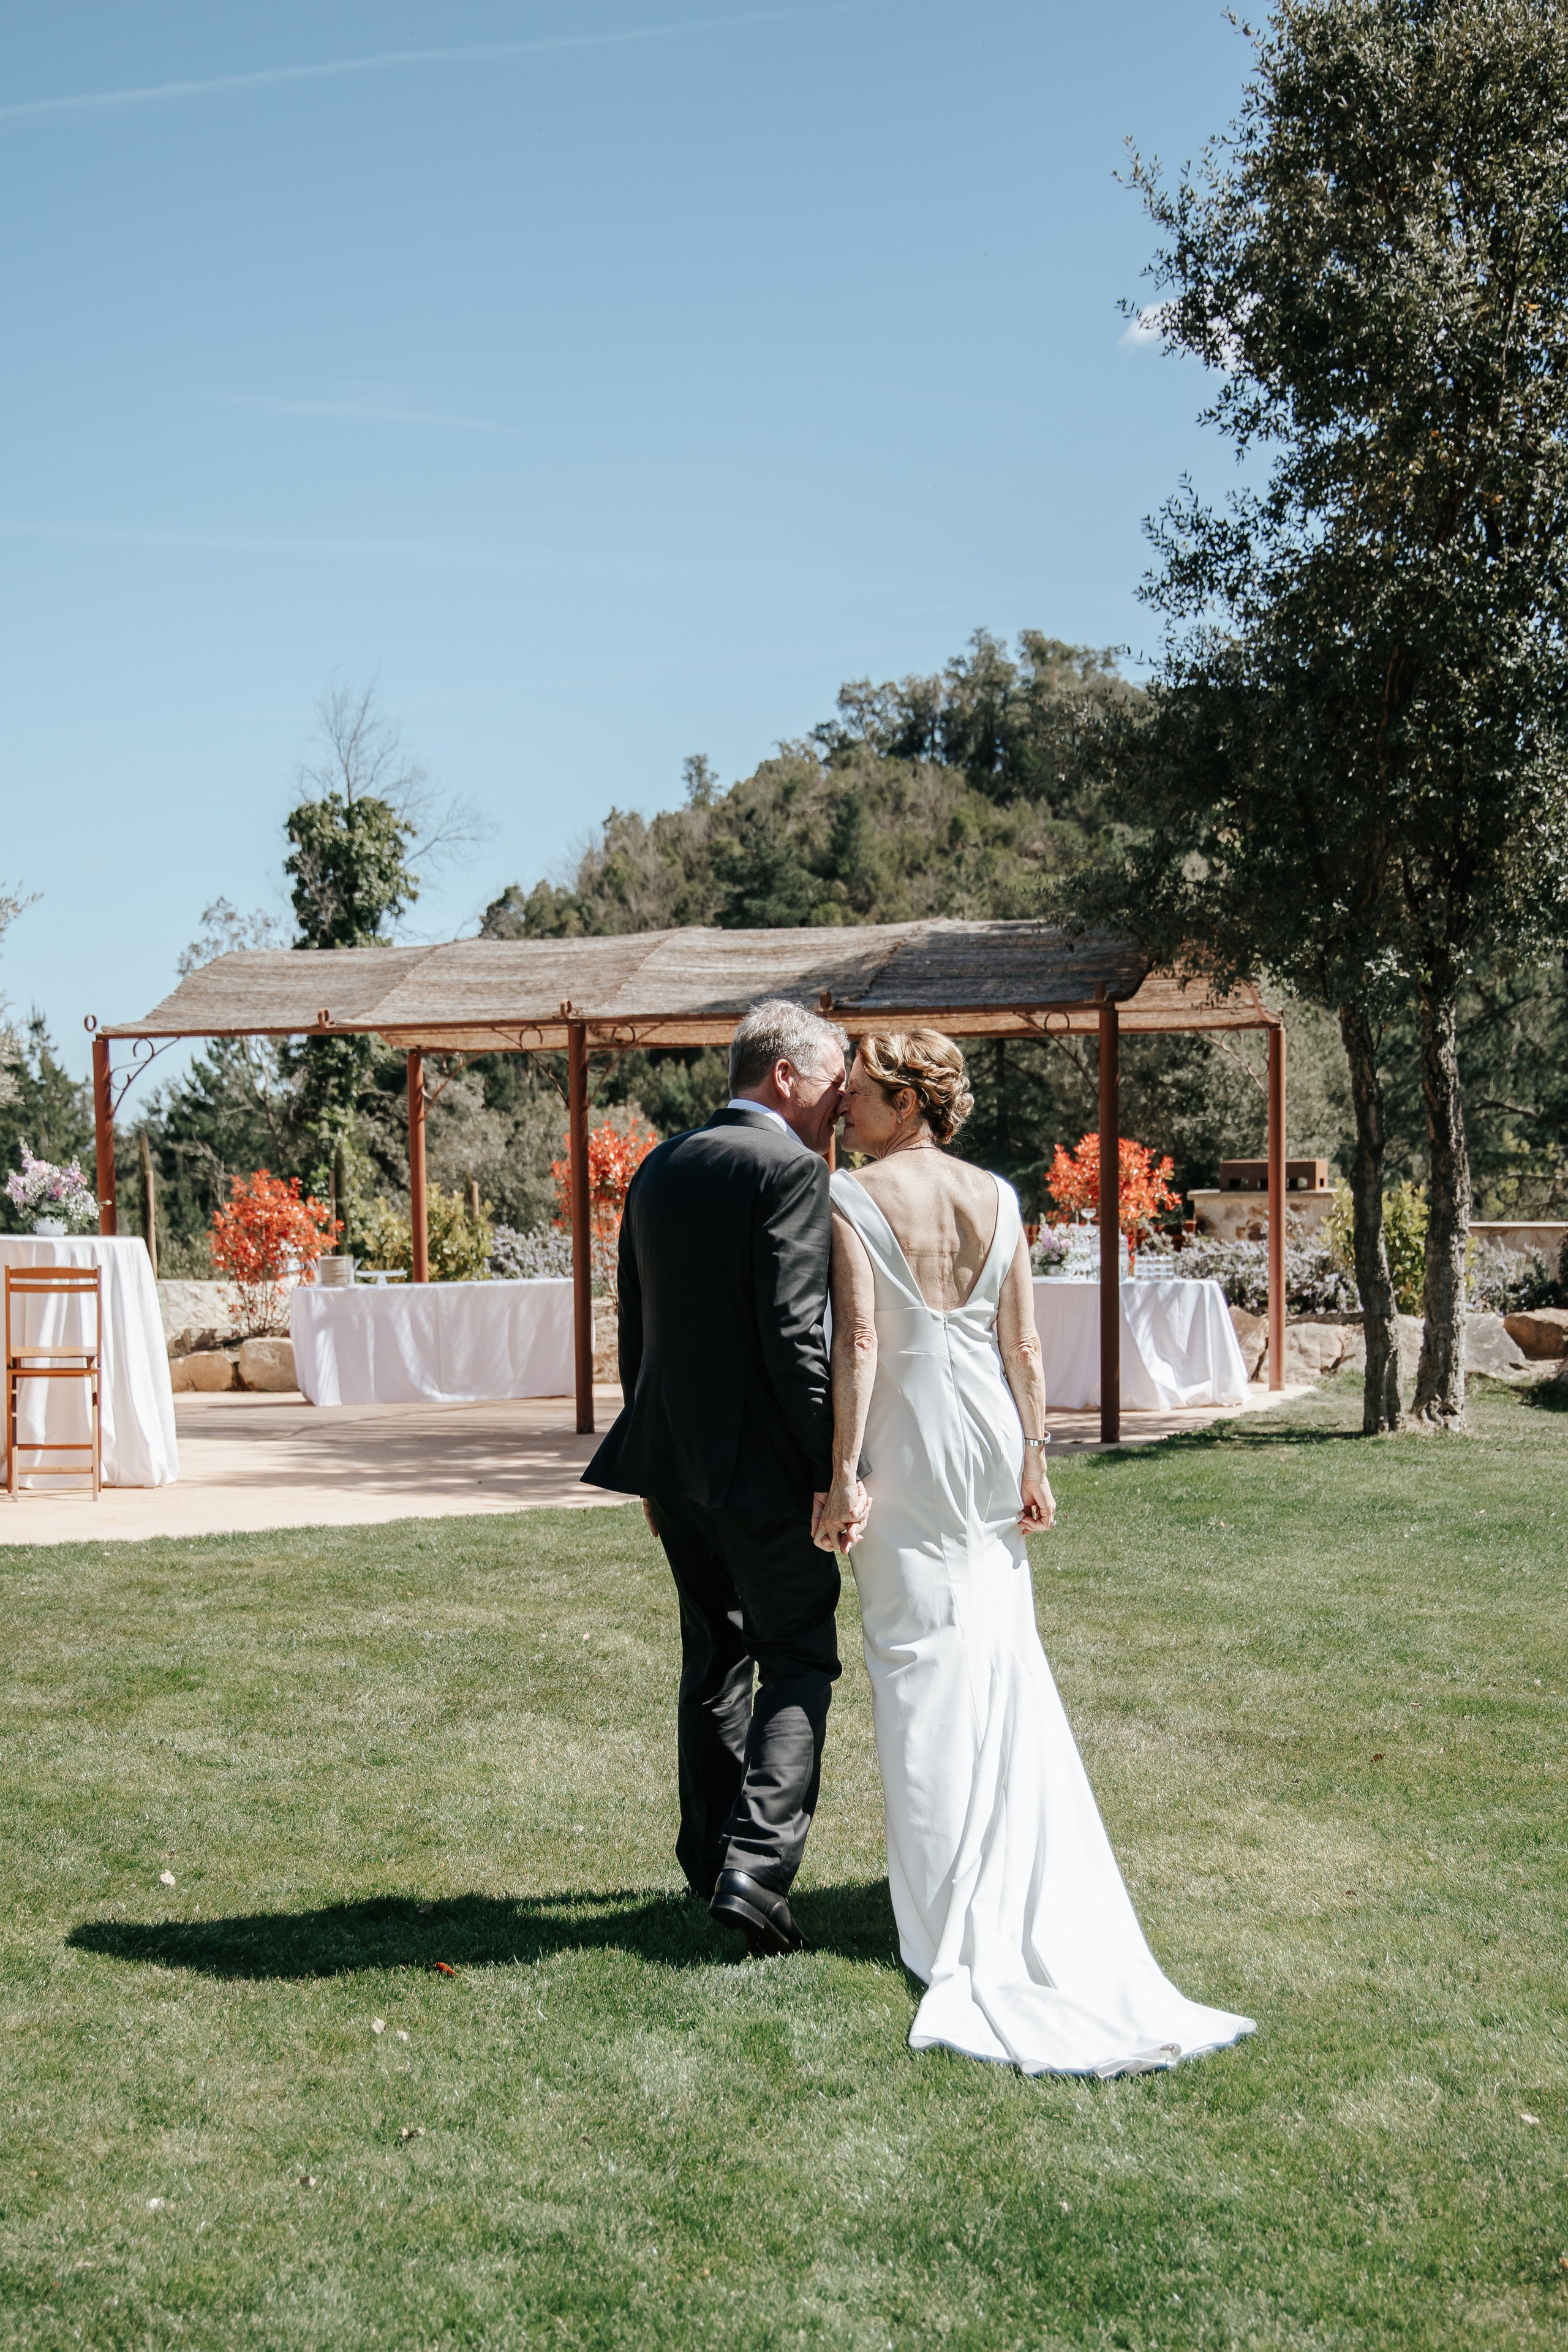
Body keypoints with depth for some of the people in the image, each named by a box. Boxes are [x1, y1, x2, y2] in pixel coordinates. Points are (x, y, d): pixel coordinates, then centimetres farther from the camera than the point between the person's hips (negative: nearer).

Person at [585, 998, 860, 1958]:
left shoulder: (659, 1170, 11)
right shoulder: (792, 1170, -13)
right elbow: (795, 1334, -20)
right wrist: (831, 1468, -15)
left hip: (673, 1454, 8)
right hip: (762, 1465, -7)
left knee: (714, 1658, 19)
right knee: (798, 1662, 1)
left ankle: (713, 1861, 29)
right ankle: (757, 1868, -11)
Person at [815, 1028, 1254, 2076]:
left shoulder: (853, 1199, -10)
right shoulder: (997, 1197, 3)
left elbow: (856, 1340, -17)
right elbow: (1023, 1345, 1)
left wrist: (843, 1472, -15)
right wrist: (1033, 1461, 6)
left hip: (907, 1441, -4)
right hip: (991, 1434, 4)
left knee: (921, 1658, 4)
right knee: (1005, 1658, 14)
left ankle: (949, 1900, 9)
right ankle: (1031, 1872, 22)